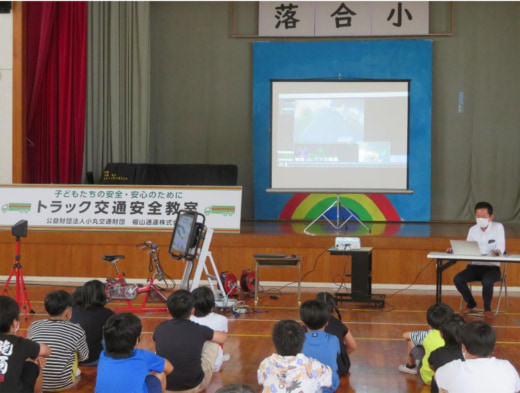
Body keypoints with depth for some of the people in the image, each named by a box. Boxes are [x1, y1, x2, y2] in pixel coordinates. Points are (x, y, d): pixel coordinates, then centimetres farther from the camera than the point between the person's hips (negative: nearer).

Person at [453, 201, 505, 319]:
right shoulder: (473, 230, 10)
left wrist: (497, 252, -36)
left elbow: (501, 247, -11)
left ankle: (487, 308, -8)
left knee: (487, 281, -37)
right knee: (458, 279, -22)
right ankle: (471, 304, 5)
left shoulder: (498, 227, -2)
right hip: (475, 266, 4)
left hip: (492, 267, -4)